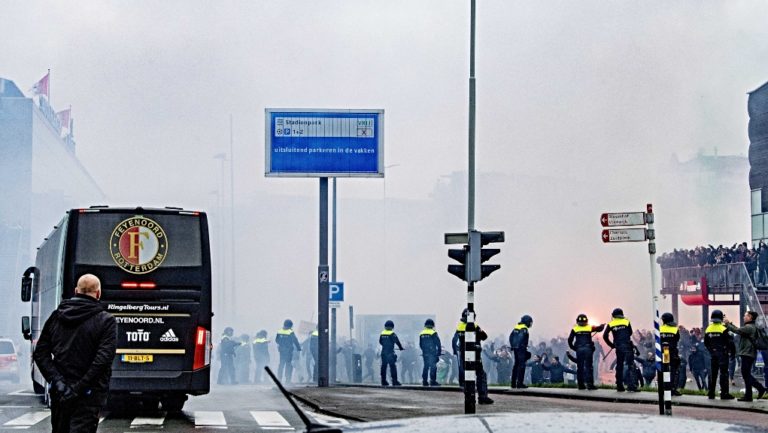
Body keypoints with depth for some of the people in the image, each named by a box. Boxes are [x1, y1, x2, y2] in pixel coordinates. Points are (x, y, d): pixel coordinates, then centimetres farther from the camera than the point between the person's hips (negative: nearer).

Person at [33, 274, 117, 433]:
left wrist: (57, 381, -7)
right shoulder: (106, 321, -7)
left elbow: (40, 354, 1)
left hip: (59, 394, 5)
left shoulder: (56, 317, 7)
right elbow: (103, 359, -18)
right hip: (89, 395, -4)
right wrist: (79, 388, -16)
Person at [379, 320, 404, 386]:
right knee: (393, 366, -5)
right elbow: (397, 341, -6)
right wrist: (401, 348, 10)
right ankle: (394, 381, -9)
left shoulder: (382, 334, 8)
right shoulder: (392, 334, -10)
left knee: (384, 366, 9)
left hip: (383, 352, 6)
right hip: (390, 353, -6)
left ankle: (383, 381, 11)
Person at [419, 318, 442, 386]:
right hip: (432, 353, -6)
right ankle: (432, 381, -10)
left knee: (426, 366, 11)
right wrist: (439, 352, 1)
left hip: (424, 353, 6)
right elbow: (438, 343, -8)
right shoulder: (433, 333, -8)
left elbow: (420, 344, 16)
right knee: (433, 366, -4)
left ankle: (424, 381, 10)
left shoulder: (421, 333, 9)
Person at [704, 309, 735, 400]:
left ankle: (711, 393, 12)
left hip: (713, 354, 5)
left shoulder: (708, 329, 5)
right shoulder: (723, 329, -13)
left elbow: (706, 343, 13)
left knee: (712, 373, 10)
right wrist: (732, 352, 0)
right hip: (722, 354, -5)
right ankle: (724, 393, -5)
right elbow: (730, 342, -12)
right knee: (723, 373, -3)